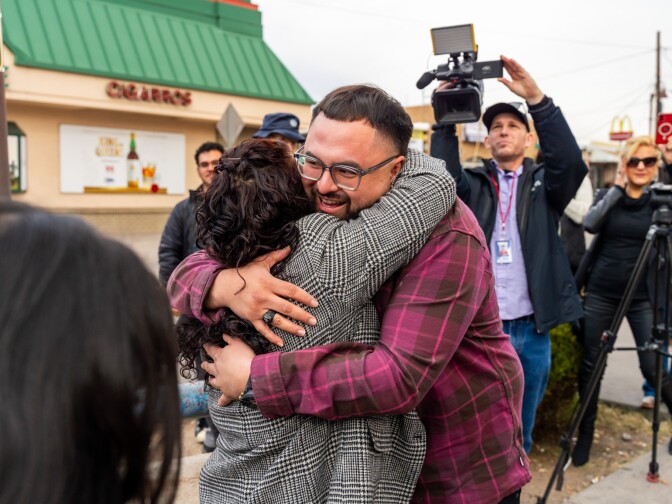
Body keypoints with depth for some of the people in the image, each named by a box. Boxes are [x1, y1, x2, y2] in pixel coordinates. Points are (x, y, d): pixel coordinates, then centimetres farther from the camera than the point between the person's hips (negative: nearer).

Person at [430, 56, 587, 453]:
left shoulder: (544, 184, 7)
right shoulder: (474, 184, 7)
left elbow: (570, 160, -14)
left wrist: (536, 99, -24)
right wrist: (446, 121, -24)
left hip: (533, 328, 2)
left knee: (521, 431, 16)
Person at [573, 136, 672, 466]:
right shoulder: (608, 195, 4)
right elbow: (589, 224, -16)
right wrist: (617, 187, -13)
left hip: (643, 296, -1)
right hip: (601, 293, 1)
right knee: (590, 365, 4)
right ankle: (585, 435, 19)